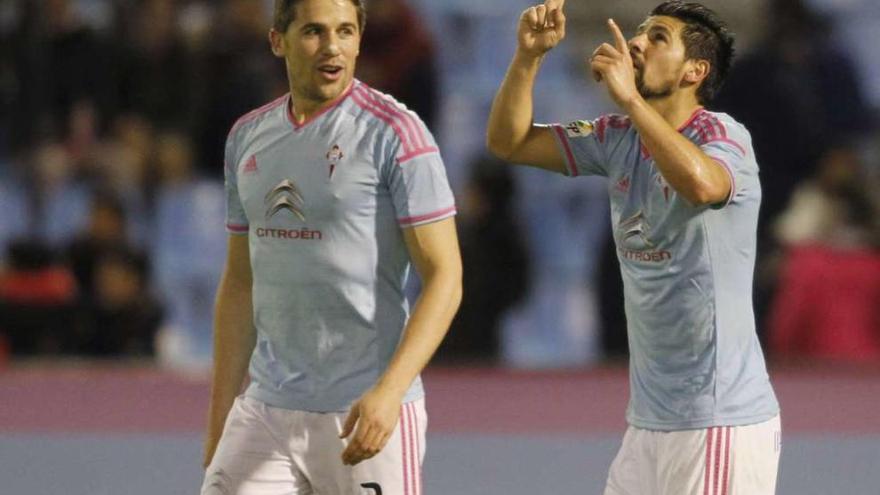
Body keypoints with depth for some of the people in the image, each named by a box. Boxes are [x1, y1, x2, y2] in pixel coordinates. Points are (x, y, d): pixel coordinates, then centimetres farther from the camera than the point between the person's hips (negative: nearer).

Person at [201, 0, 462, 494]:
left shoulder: (394, 133, -7)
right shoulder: (247, 137, 11)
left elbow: (444, 277, -11)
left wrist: (389, 391, -23)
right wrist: (219, 419, 15)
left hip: (368, 415, -5)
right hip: (265, 412, 5)